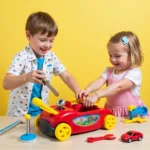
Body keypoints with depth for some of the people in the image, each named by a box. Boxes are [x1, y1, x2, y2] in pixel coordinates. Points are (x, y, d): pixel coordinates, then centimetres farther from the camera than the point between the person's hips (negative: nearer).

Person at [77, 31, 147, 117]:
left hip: (131, 113, -4)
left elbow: (118, 87, -27)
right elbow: (99, 82, -12)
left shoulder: (135, 73, -13)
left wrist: (97, 95, -38)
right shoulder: (109, 71, 6)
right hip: (112, 112, 4)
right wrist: (88, 90, -33)